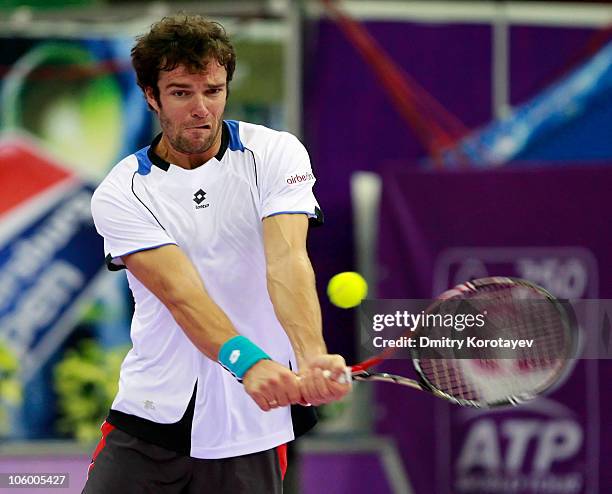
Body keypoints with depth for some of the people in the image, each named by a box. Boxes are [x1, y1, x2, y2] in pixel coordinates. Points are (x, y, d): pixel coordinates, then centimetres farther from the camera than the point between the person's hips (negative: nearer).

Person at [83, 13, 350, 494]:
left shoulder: (276, 155, -2)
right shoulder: (120, 195, -4)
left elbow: (286, 262, -18)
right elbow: (179, 292, -19)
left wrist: (312, 358, -37)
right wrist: (247, 361, -37)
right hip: (148, 418, 0)